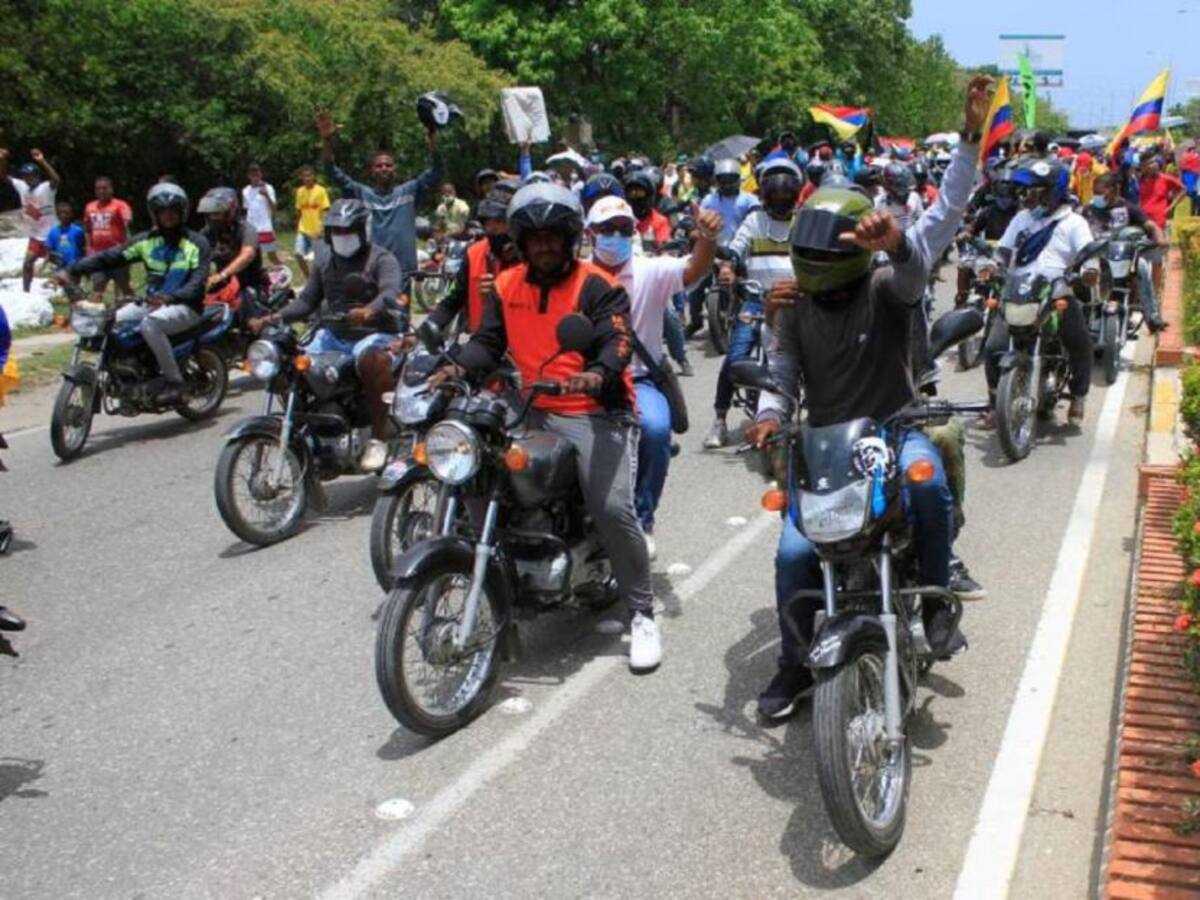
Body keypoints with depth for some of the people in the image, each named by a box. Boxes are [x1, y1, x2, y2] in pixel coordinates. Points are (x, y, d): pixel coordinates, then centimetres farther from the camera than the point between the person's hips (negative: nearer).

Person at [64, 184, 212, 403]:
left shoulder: (197, 244, -2)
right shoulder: (147, 241, 10)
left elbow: (197, 282, -15)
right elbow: (111, 257, 0)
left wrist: (171, 297, -34)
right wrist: (73, 270, -13)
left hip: (184, 307, -6)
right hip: (152, 303, 6)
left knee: (150, 323, -34)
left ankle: (173, 381, -24)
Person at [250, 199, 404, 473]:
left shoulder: (381, 259, -3)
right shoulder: (325, 258, 17)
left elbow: (390, 292, -24)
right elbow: (308, 299, 17)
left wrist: (369, 311, -47)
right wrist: (275, 317, -1)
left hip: (373, 332, -6)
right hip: (332, 334, 6)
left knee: (372, 359, -40)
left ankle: (378, 438, -31)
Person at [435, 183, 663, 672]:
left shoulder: (597, 286, -4)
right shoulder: (506, 285, 13)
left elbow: (616, 342, -17)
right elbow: (488, 341, 6)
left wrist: (598, 373, -40)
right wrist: (458, 366, -16)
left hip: (595, 412, -5)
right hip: (533, 410, 6)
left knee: (613, 507, -22)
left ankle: (642, 613, -4)